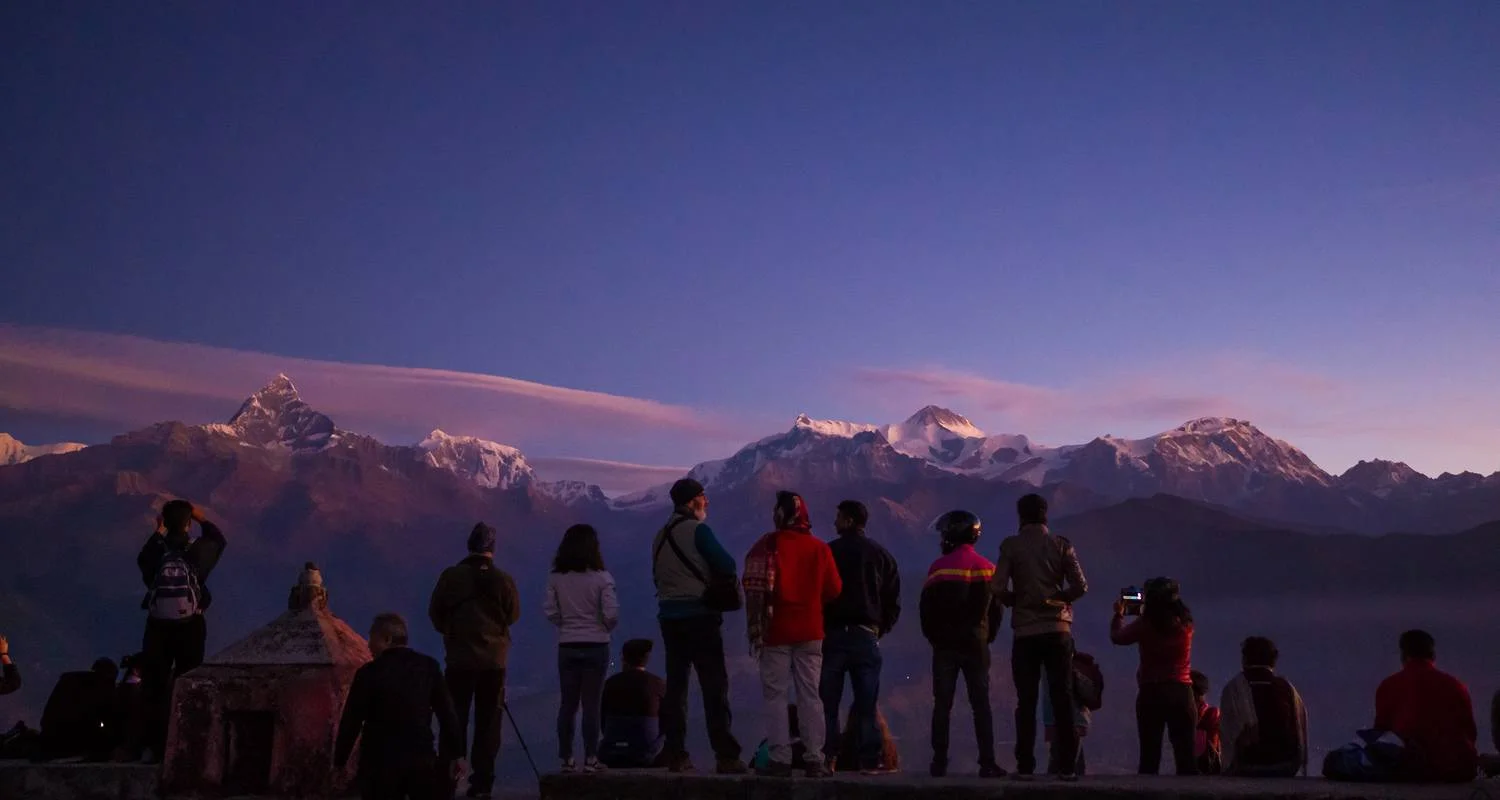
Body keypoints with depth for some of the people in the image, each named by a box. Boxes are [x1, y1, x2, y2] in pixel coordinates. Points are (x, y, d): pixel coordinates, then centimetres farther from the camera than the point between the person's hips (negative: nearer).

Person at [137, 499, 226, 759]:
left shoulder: (156, 551, -3)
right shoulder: (197, 549, -4)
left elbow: (142, 560, 21)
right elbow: (219, 540, 17)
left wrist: (158, 532, 26)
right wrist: (202, 519, 26)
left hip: (158, 627, 1)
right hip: (190, 627, -1)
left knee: (154, 686, 5)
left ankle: (156, 746, 0)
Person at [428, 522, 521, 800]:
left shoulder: (451, 576, -8)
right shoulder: (503, 580, -7)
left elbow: (435, 613, 1)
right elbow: (513, 615, 6)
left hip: (459, 659, 0)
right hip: (494, 661, 0)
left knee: (454, 721, 7)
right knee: (488, 723, 7)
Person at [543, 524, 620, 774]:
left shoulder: (556, 578, -2)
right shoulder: (601, 577, -10)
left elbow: (550, 612, -4)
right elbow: (611, 613, -13)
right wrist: (605, 627, 7)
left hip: (567, 647, 3)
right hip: (596, 645, -2)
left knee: (568, 704, 11)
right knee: (591, 704, 3)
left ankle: (566, 758, 12)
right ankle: (590, 758, 3)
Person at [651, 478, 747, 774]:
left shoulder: (660, 536, 14)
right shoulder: (697, 530, -9)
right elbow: (727, 565, -12)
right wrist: (712, 575, 7)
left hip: (669, 616, 7)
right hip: (700, 616, -7)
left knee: (675, 685, 9)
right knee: (714, 686, -5)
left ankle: (676, 755, 8)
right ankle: (726, 756, -7)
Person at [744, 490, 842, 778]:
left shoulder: (767, 545, -5)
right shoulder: (819, 548, 3)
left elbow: (754, 588, -11)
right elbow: (834, 589, 5)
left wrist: (754, 627, -6)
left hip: (776, 632, -3)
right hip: (810, 631, 3)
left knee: (776, 696, 1)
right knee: (810, 695, 6)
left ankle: (780, 759, -3)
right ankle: (814, 760, 3)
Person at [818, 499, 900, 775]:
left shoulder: (829, 552, -1)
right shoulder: (882, 554, 7)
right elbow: (893, 599, 7)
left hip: (833, 634, -2)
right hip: (866, 635, 2)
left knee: (828, 701, 3)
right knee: (866, 701, 2)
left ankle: (827, 757, 0)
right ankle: (869, 760, -3)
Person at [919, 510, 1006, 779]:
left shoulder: (939, 567, -6)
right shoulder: (987, 567, 4)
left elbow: (926, 608, -4)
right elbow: (996, 608, 6)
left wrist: (934, 637, 8)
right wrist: (987, 638, 14)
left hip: (945, 645, -2)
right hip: (976, 645, 2)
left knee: (942, 704, 3)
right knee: (981, 704, 4)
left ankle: (939, 762, 2)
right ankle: (987, 763, -2)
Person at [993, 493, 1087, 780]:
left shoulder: (1011, 546, -2)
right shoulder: (1061, 545, 2)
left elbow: (999, 588, -10)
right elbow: (1080, 586, -5)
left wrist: (1017, 601, 9)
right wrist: (1057, 599, 13)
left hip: (1026, 631, -1)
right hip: (1058, 630, 1)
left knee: (1026, 701, 4)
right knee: (1062, 699, 5)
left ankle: (1025, 766, 1)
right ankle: (1066, 765, 2)